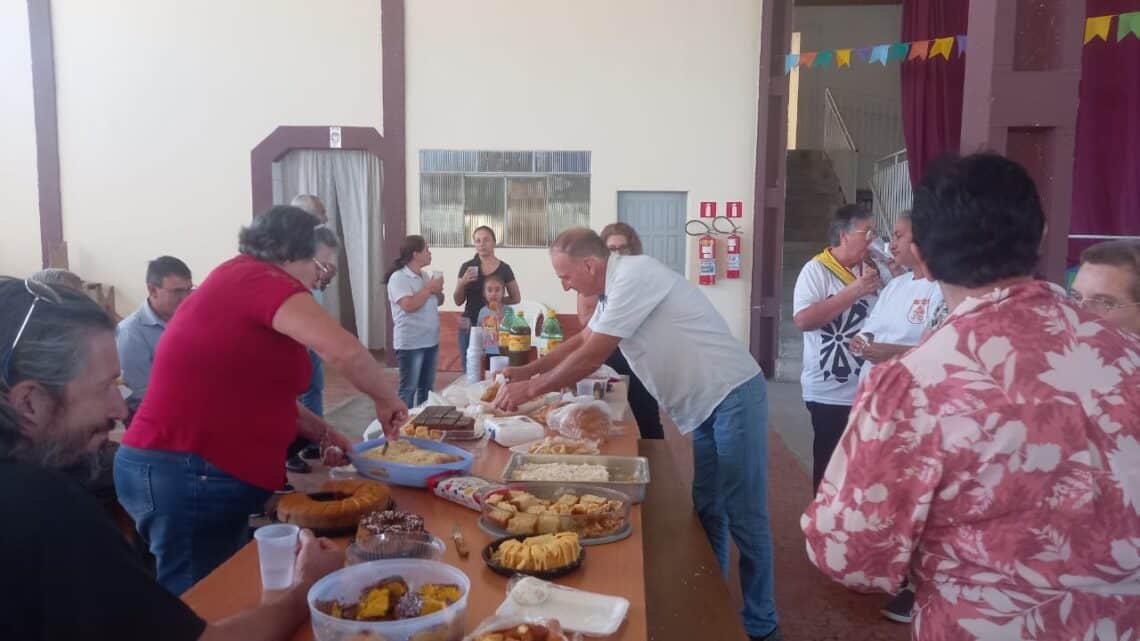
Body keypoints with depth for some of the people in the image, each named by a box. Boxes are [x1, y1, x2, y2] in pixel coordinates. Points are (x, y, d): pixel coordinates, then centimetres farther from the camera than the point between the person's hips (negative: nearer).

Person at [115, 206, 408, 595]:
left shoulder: (241, 282, 16)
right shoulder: (258, 278, -14)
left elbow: (262, 393, 21)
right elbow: (345, 351, -29)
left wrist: (323, 434, 13)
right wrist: (385, 400, -12)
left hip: (203, 473, 10)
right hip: (187, 474, -10)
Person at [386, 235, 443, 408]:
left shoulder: (425, 276, 11)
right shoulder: (399, 277, -14)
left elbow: (438, 301, 20)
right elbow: (409, 306, -25)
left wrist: (438, 291, -2)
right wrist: (429, 287, -16)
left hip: (430, 341, 8)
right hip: (410, 343, -8)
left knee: (426, 387, 15)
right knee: (409, 388, -2)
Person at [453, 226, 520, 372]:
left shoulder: (504, 269, 3)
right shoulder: (467, 267, 4)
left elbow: (516, 298, 11)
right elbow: (458, 301, 6)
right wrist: (463, 283, -10)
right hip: (470, 327, 1)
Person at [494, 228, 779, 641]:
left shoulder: (634, 276, -20)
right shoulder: (618, 286, 10)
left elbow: (590, 358, -20)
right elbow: (582, 340, 22)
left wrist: (530, 389, -9)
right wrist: (525, 371, 15)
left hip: (733, 398, -10)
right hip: (707, 407, 10)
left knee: (743, 516, -2)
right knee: (708, 513, 14)